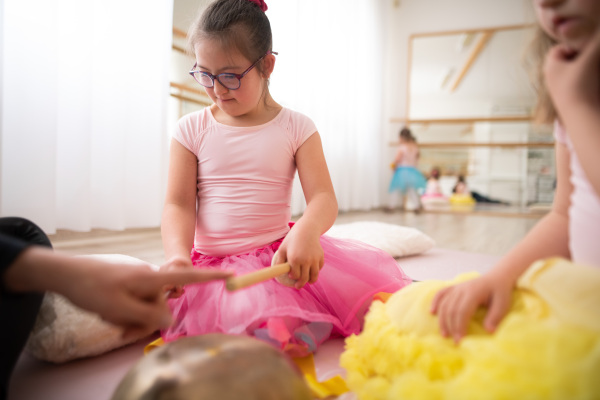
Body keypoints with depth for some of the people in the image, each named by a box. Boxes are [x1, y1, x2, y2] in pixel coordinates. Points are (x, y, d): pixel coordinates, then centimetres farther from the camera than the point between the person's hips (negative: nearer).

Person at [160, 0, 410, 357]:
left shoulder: (296, 127, 2)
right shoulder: (191, 130, 4)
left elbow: (323, 198, -8)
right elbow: (179, 204, -1)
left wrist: (306, 232, -32)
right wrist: (178, 255, -22)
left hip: (281, 251, 1)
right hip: (212, 264, 0)